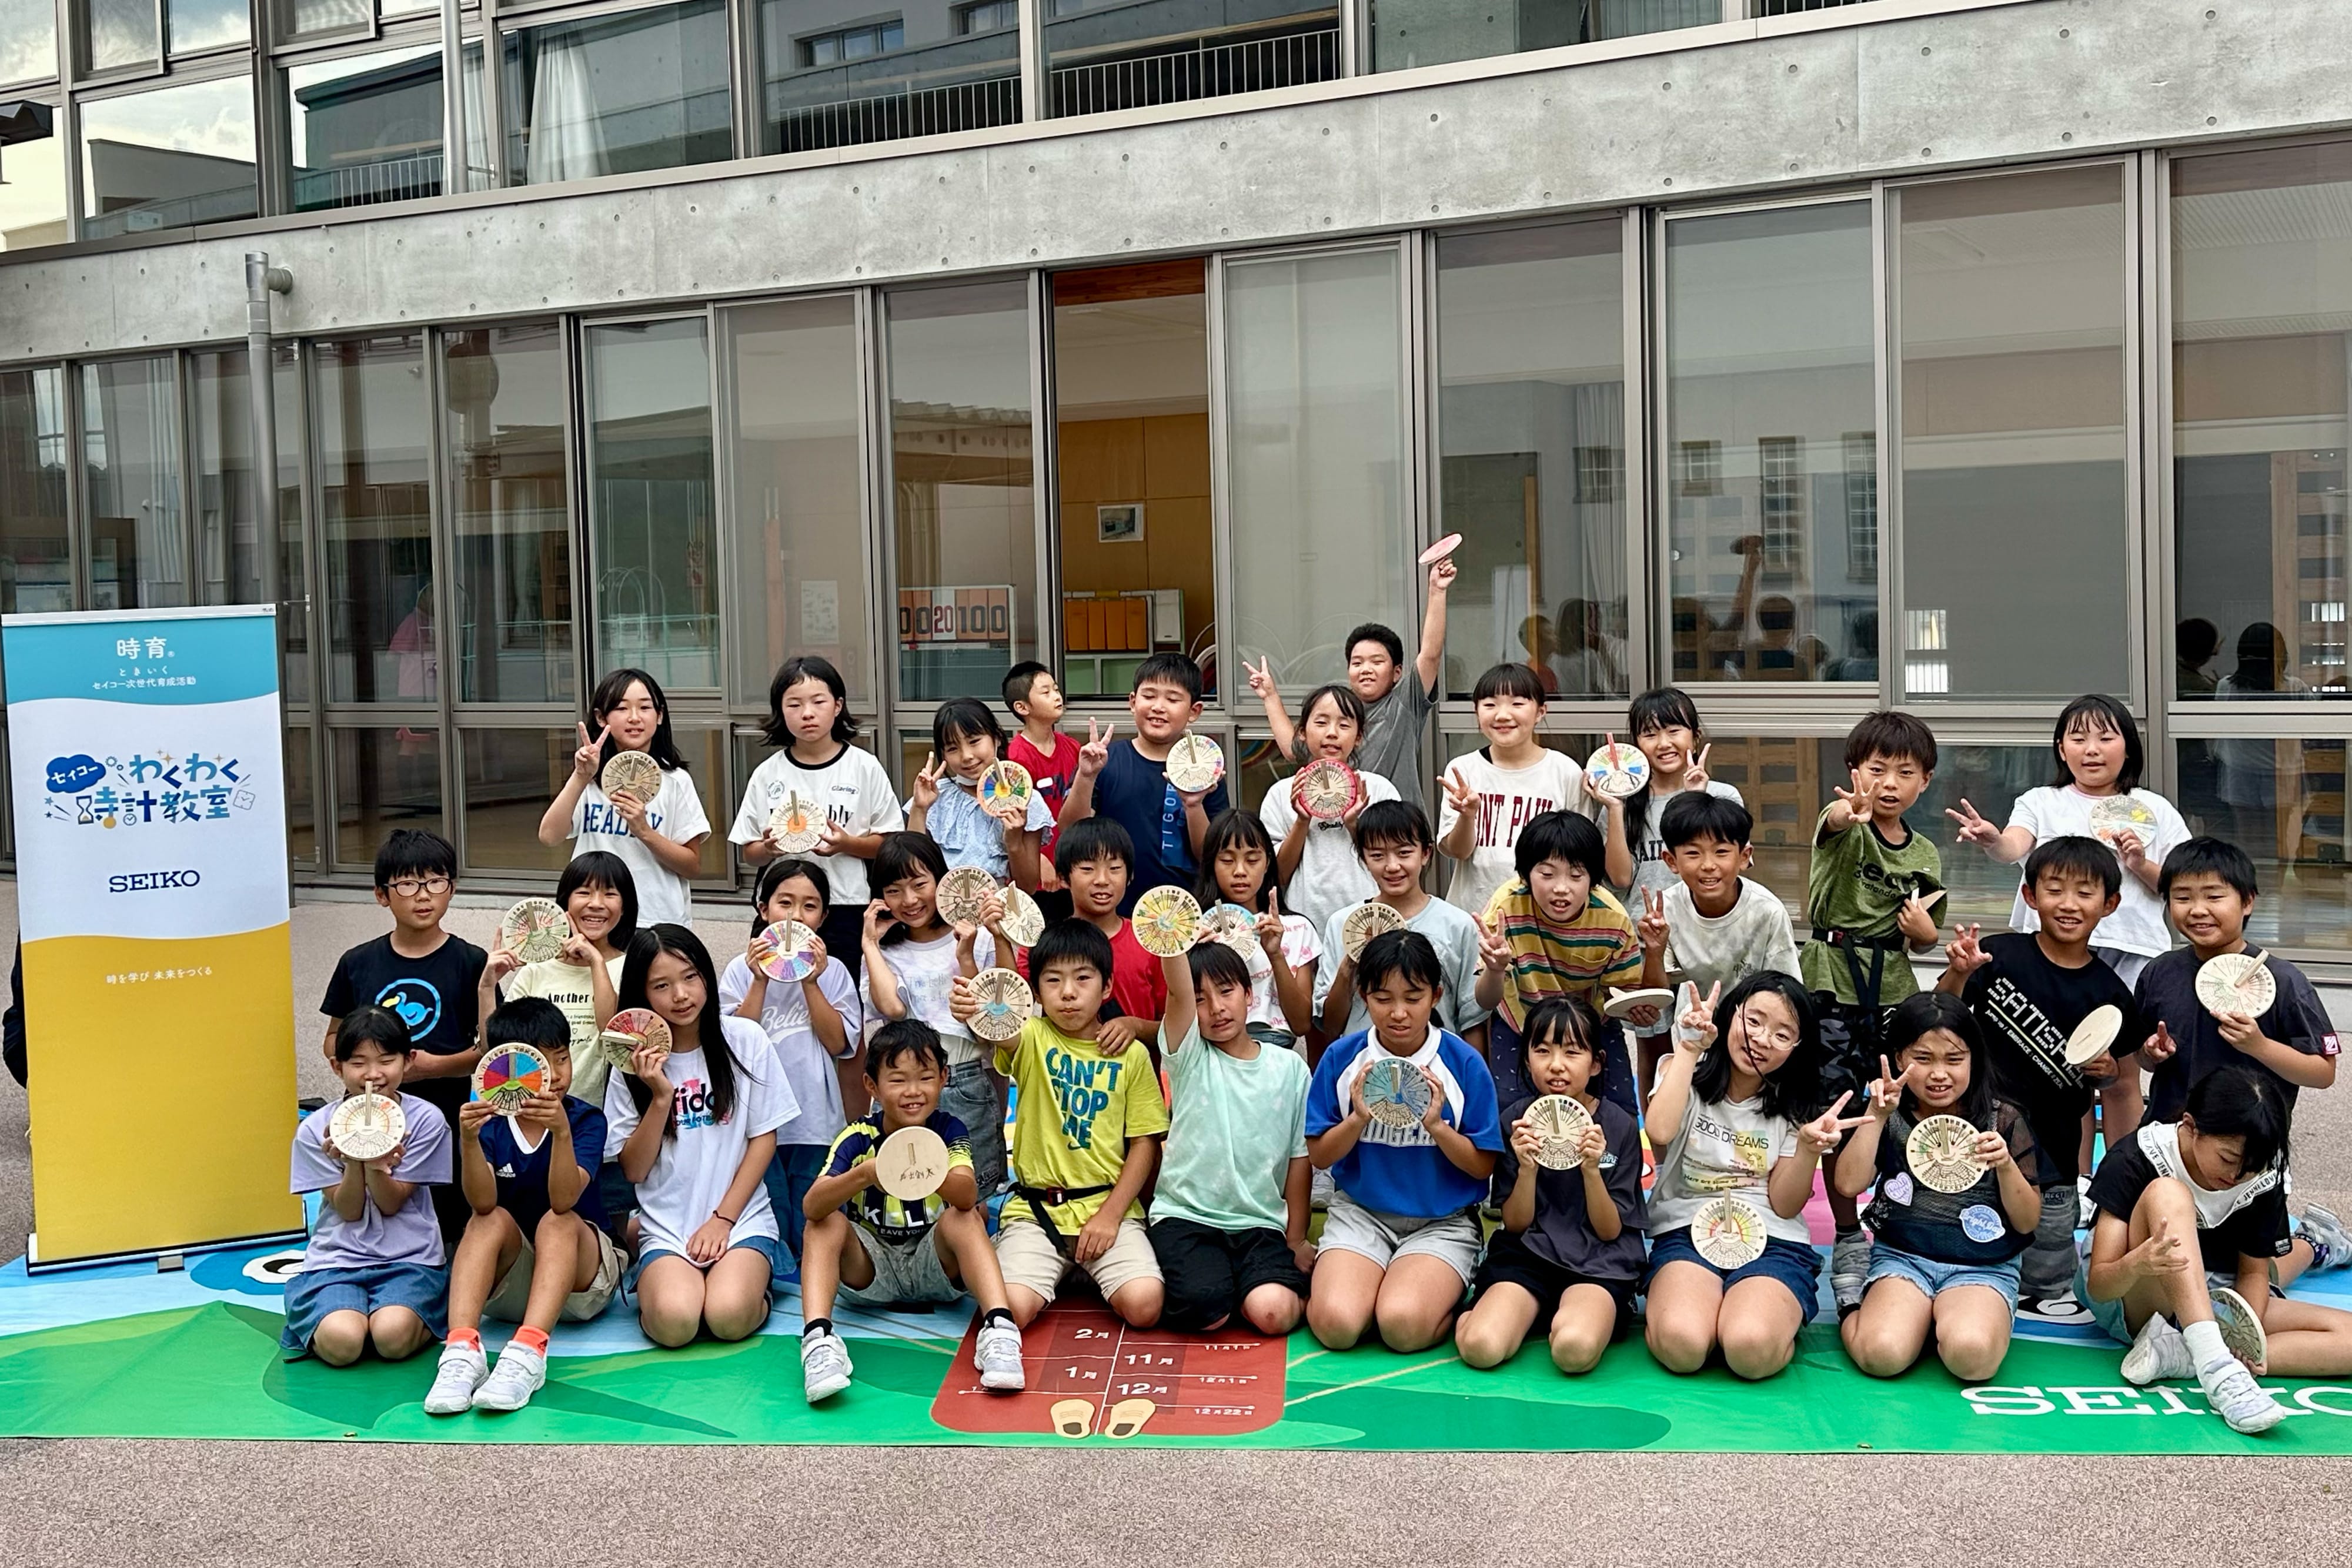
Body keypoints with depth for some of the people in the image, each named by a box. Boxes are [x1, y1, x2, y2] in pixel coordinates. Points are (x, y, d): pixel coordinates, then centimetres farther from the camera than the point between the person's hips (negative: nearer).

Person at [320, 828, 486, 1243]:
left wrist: (436, 1066, -15)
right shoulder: (358, 964, 7)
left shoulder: (470, 963, -1)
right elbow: (334, 1039, 14)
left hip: (444, 1119, -2)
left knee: (445, 1232, 3)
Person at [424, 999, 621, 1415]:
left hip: (581, 1275, -1)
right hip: (507, 1284, 2)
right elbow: (483, 1203, -21)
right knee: (492, 1221, -26)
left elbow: (564, 1201, -26)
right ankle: (462, 1350, -44)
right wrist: (469, 1139, -37)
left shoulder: (586, 1120, -9)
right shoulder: (489, 1122, -4)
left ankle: (528, 1353, -50)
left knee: (558, 1223, -30)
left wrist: (562, 1131, -41)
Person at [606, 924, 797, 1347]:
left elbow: (764, 1138, 2)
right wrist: (661, 1097, -14)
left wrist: (722, 1219, -6)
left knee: (729, 1318, -29)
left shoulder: (745, 1040, 0)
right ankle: (654, 1283, 5)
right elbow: (634, 1169, 0)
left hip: (742, 1218, -1)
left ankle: (754, 1284, 4)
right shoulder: (633, 1064, 2)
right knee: (673, 1322, -28)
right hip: (667, 1228, 1)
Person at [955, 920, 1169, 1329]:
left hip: (1108, 1205, 0)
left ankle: (1089, 1273, 11)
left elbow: (1145, 1144, 4)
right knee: (1010, 1309, -24)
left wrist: (1110, 1215, -8)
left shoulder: (1130, 1054, 4)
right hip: (1035, 1208, 0)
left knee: (1145, 1305, -24)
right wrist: (974, 1012, -49)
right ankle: (1061, 1273, 12)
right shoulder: (1032, 1039, 1)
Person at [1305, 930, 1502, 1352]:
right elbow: (1319, 1155, 2)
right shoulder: (1341, 1058, -1)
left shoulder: (1464, 1063, -5)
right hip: (1360, 1212, 2)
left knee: (1403, 1325, -29)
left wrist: (1437, 1126, -19)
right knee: (1336, 1324, -25)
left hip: (1443, 1220, -1)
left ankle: (1444, 1293, 3)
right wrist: (1359, 1119, -16)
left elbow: (1483, 1166, -2)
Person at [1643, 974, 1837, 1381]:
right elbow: (1660, 1133, -18)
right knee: (1681, 1346, -34)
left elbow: (1785, 1205, 3)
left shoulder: (1790, 1108, 10)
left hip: (1773, 1241, 1)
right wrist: (1688, 1049, -12)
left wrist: (1809, 1147, -15)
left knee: (1751, 1350, -33)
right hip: (1687, 1233, -1)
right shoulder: (1686, 1074, 5)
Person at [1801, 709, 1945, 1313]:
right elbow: (1833, 818, -32)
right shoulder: (1845, 828, -5)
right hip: (1833, 982, -4)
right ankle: (1848, 1242, 10)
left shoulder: (1925, 856, 11)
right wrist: (1849, 812, -56)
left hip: (1894, 989, 4)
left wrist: (1922, 928, -4)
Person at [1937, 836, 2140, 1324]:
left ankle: (2049, 1296, 37)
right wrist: (1957, 976, -24)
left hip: (2054, 1149, 2)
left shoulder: (2110, 993, 2)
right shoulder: (1999, 957, -6)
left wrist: (2110, 1071, -9)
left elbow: (2127, 1080, 13)